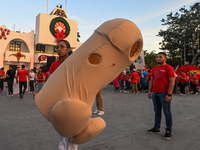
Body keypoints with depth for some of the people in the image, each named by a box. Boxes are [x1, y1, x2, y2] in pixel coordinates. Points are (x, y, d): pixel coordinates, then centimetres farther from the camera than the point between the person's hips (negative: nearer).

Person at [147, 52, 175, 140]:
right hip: (155, 93, 6)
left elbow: (172, 81, -12)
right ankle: (156, 128, 26)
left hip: (164, 93, -6)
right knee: (157, 111, 14)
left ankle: (168, 131, 15)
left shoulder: (168, 68, -7)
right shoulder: (154, 68, 14)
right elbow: (151, 80, 18)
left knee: (167, 112, 3)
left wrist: (169, 94, -17)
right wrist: (150, 91, 12)